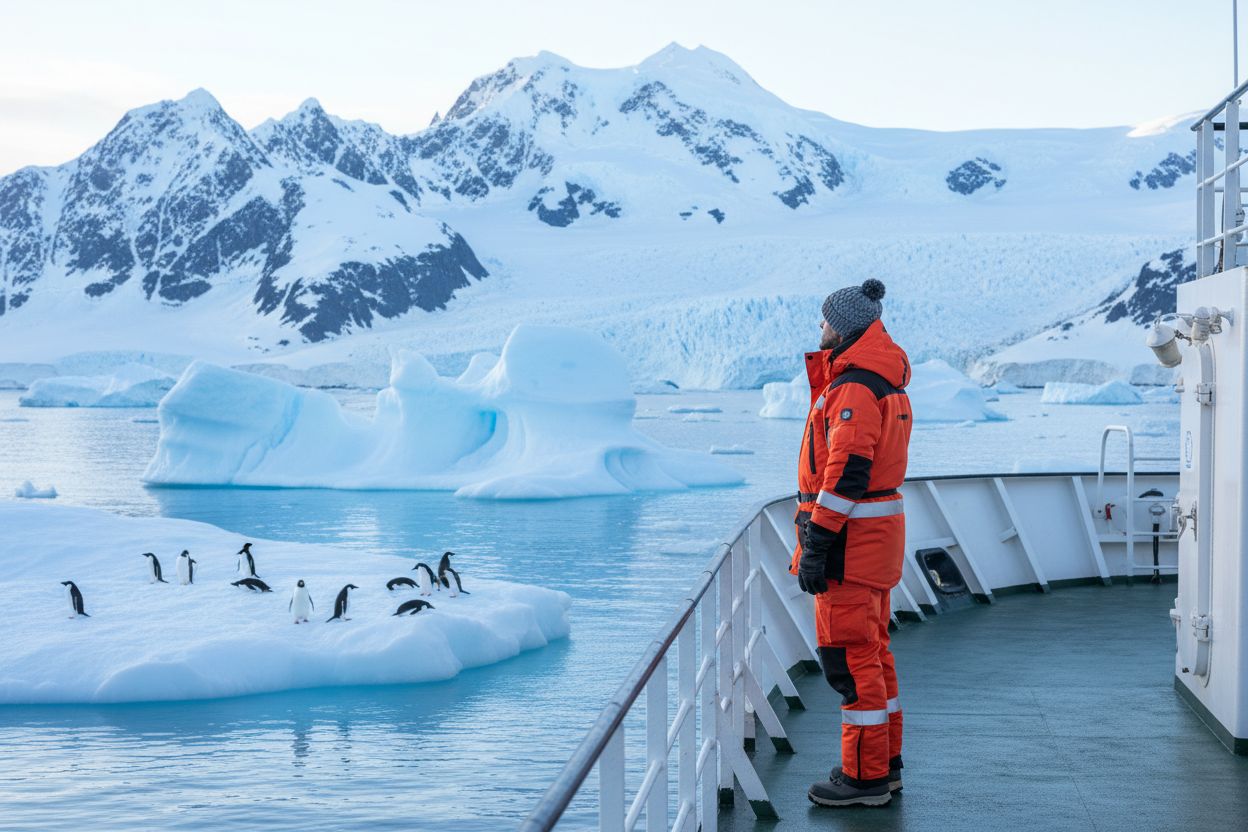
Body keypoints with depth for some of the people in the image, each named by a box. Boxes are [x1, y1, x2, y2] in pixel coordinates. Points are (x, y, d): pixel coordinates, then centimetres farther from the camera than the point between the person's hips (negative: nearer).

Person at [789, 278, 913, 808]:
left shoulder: (854, 388, -18)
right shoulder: (886, 383, 13)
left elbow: (846, 472, -24)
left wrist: (815, 545, -23)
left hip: (850, 535, -10)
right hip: (879, 524, 10)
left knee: (847, 654, -4)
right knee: (870, 648, 17)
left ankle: (865, 776, 2)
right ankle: (885, 763, 25)